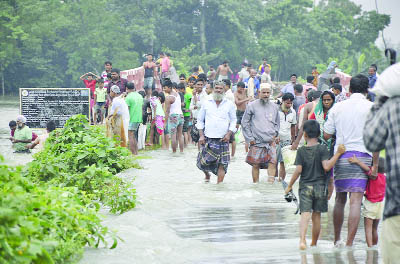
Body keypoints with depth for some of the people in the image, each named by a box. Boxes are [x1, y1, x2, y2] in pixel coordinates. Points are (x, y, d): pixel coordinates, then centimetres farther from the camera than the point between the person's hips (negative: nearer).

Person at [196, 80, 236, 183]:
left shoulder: (229, 104, 7)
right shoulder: (207, 103, 8)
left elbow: (233, 121, 11)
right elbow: (200, 120, 13)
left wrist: (229, 134, -4)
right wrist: (201, 135, 2)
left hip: (223, 139, -1)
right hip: (208, 139, 1)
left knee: (222, 163, -6)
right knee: (204, 162, 1)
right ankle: (207, 175, 33)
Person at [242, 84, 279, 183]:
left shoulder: (274, 107, 11)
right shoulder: (252, 106, 1)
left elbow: (277, 123, 23)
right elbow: (244, 123, 3)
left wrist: (275, 134, 7)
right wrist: (250, 138, -3)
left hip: (270, 141, 2)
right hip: (256, 141, -2)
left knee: (272, 162, -12)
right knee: (255, 165, 2)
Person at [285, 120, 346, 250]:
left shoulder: (301, 151, 0)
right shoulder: (322, 149, -3)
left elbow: (298, 170, -5)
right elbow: (326, 166, -15)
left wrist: (289, 186, 4)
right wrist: (338, 153, -10)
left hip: (305, 187, 0)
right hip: (320, 186, 0)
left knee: (305, 214, -7)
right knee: (316, 215, 11)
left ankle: (302, 239, -28)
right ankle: (314, 243, 21)